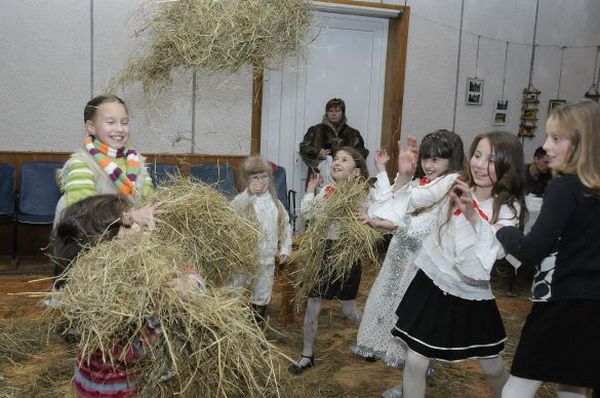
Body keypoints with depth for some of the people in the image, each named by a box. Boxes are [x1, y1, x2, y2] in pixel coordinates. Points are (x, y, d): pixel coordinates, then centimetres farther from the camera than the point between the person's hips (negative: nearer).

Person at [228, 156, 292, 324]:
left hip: (267, 259, 5)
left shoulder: (274, 201, 6)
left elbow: (285, 225, 14)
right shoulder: (243, 199, -10)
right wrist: (248, 194, -29)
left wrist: (285, 248, 7)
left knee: (261, 298, 16)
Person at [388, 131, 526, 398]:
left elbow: (477, 268, -26)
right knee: (415, 362, 0)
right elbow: (407, 203, -3)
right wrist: (404, 175, -22)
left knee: (493, 368, 17)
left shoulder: (508, 209, -15)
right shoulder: (455, 184, -10)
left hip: (471, 296, 0)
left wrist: (471, 216, -34)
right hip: (432, 282, 1)